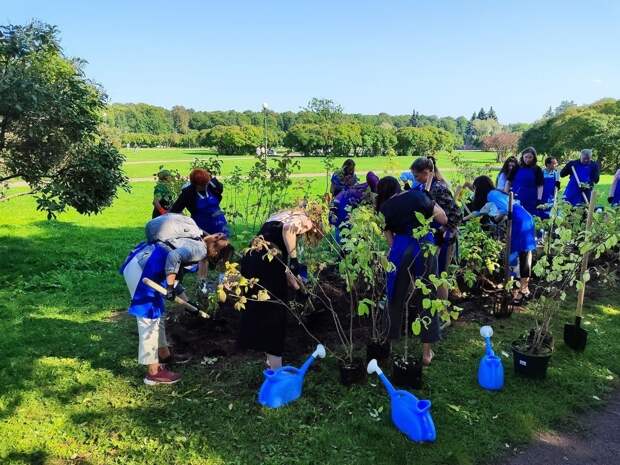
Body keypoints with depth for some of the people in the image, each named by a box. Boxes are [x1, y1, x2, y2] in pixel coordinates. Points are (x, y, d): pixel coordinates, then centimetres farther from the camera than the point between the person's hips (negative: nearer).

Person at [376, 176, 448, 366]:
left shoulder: (384, 208, 6)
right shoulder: (418, 196, 2)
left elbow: (390, 239, 4)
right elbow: (443, 219, 4)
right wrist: (431, 202, 17)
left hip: (400, 251, 1)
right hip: (425, 249, 0)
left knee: (396, 299, 15)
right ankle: (426, 351, 15)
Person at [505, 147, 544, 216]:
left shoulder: (537, 169, 4)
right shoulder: (517, 168, 4)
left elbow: (540, 186, 2)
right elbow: (508, 182, 6)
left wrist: (539, 200, -8)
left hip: (531, 202, 0)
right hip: (516, 200, 1)